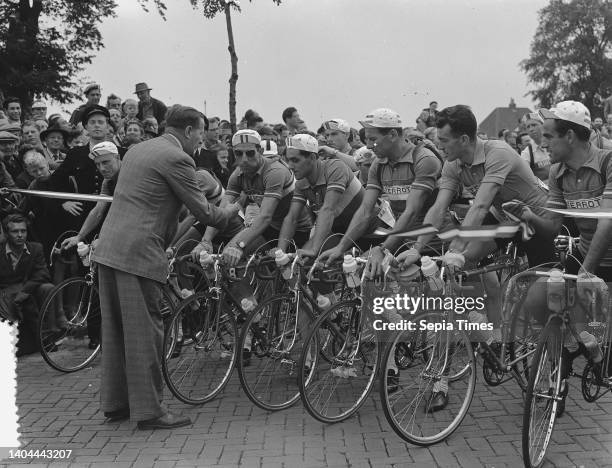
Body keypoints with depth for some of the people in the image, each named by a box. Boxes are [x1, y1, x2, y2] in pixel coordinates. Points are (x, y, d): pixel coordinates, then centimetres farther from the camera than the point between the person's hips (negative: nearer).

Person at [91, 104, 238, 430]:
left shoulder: (137, 149, 17)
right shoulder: (176, 158, -10)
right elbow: (202, 211, -7)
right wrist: (231, 212, 12)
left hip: (108, 247, 9)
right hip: (138, 252, -9)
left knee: (115, 329, 15)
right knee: (144, 331, -1)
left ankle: (114, 403, 26)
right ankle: (148, 410, 7)